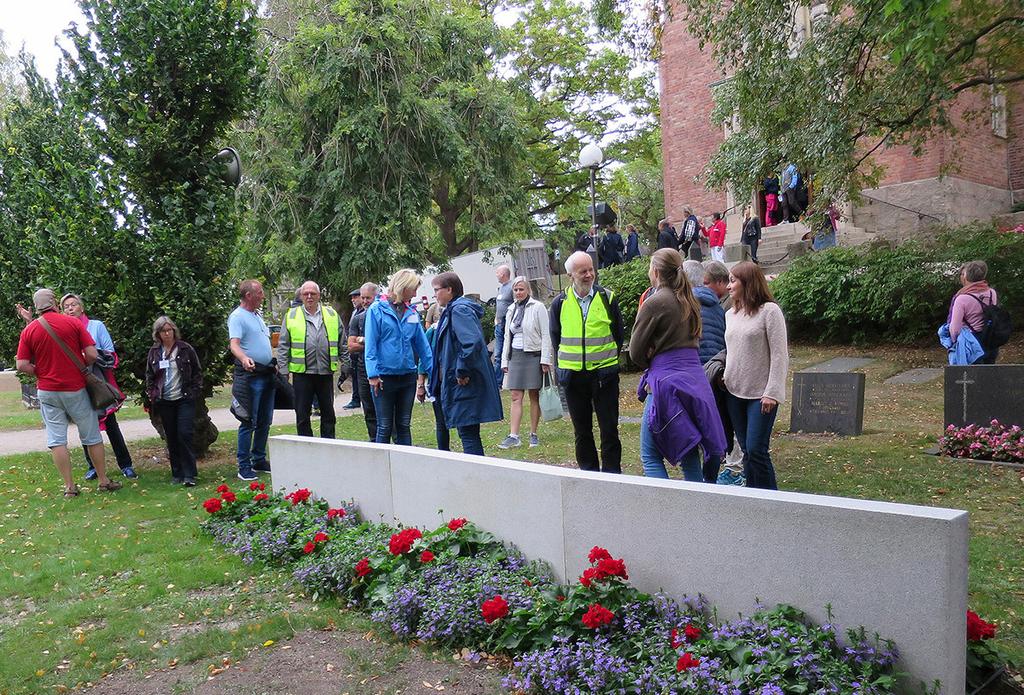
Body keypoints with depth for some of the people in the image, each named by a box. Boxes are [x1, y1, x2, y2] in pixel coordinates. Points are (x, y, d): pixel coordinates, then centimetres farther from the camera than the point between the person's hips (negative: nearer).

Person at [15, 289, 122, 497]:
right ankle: (104, 481, 15)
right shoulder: (73, 323, -7)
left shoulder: (28, 331, -2)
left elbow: (22, 365, -7)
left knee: (56, 439, 6)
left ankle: (69, 486, 7)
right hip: (75, 389, -1)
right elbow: (92, 355, -11)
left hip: (47, 392, 1)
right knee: (91, 436, 9)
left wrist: (41, 373, 10)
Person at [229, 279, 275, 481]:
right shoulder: (237, 317, -10)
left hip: (267, 374, 9)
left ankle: (259, 461, 24)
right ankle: (244, 467, 0)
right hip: (250, 375, -9)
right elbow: (234, 344, -24)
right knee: (249, 422, -6)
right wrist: (244, 358, -42)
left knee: (264, 421, 13)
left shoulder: (257, 316, 18)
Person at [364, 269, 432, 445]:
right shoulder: (377, 309, -6)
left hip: (408, 376, 4)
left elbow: (422, 343, 8)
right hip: (384, 377, -4)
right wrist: (373, 375, -14)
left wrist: (425, 371, 3)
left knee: (404, 426, 12)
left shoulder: (411, 312, 7)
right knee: (385, 427, 4)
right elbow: (370, 345, -9)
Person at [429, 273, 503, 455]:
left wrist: (462, 371, -21)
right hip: (449, 382, 10)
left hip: (463, 385, -10)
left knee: (468, 433, -7)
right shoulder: (451, 311, 17)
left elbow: (473, 341, -29)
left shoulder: (459, 310, -14)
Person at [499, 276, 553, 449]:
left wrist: (545, 360, -13)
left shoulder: (537, 308, -4)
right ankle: (514, 436, -2)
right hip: (515, 356, 5)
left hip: (533, 355, -5)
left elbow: (545, 335, -7)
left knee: (534, 396, 3)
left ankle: (533, 434, 12)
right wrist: (505, 361, 13)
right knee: (515, 397, 0)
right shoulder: (511, 310, 14)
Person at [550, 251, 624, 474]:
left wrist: (609, 359, 8)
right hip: (573, 375, 2)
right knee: (582, 431, 10)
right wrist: (566, 363, 8)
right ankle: (589, 474, 21)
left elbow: (618, 333, 9)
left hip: (604, 373, -1)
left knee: (609, 429, 1)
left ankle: (612, 473, 10)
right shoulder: (560, 303, 1)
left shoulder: (607, 298, -1)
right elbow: (555, 338, 13)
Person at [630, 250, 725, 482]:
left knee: (650, 455, 1)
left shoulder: (655, 302, -9)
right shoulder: (689, 301, 12)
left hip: (667, 381, -7)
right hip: (695, 376, 7)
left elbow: (635, 351, -7)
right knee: (689, 454, 13)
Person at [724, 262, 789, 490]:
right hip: (735, 392, 6)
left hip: (761, 393, -6)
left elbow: (779, 355, -11)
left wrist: (773, 392, -16)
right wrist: (725, 377, 7)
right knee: (746, 450, 10)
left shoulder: (769, 311, -8)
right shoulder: (730, 314, 12)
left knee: (756, 450, -9)